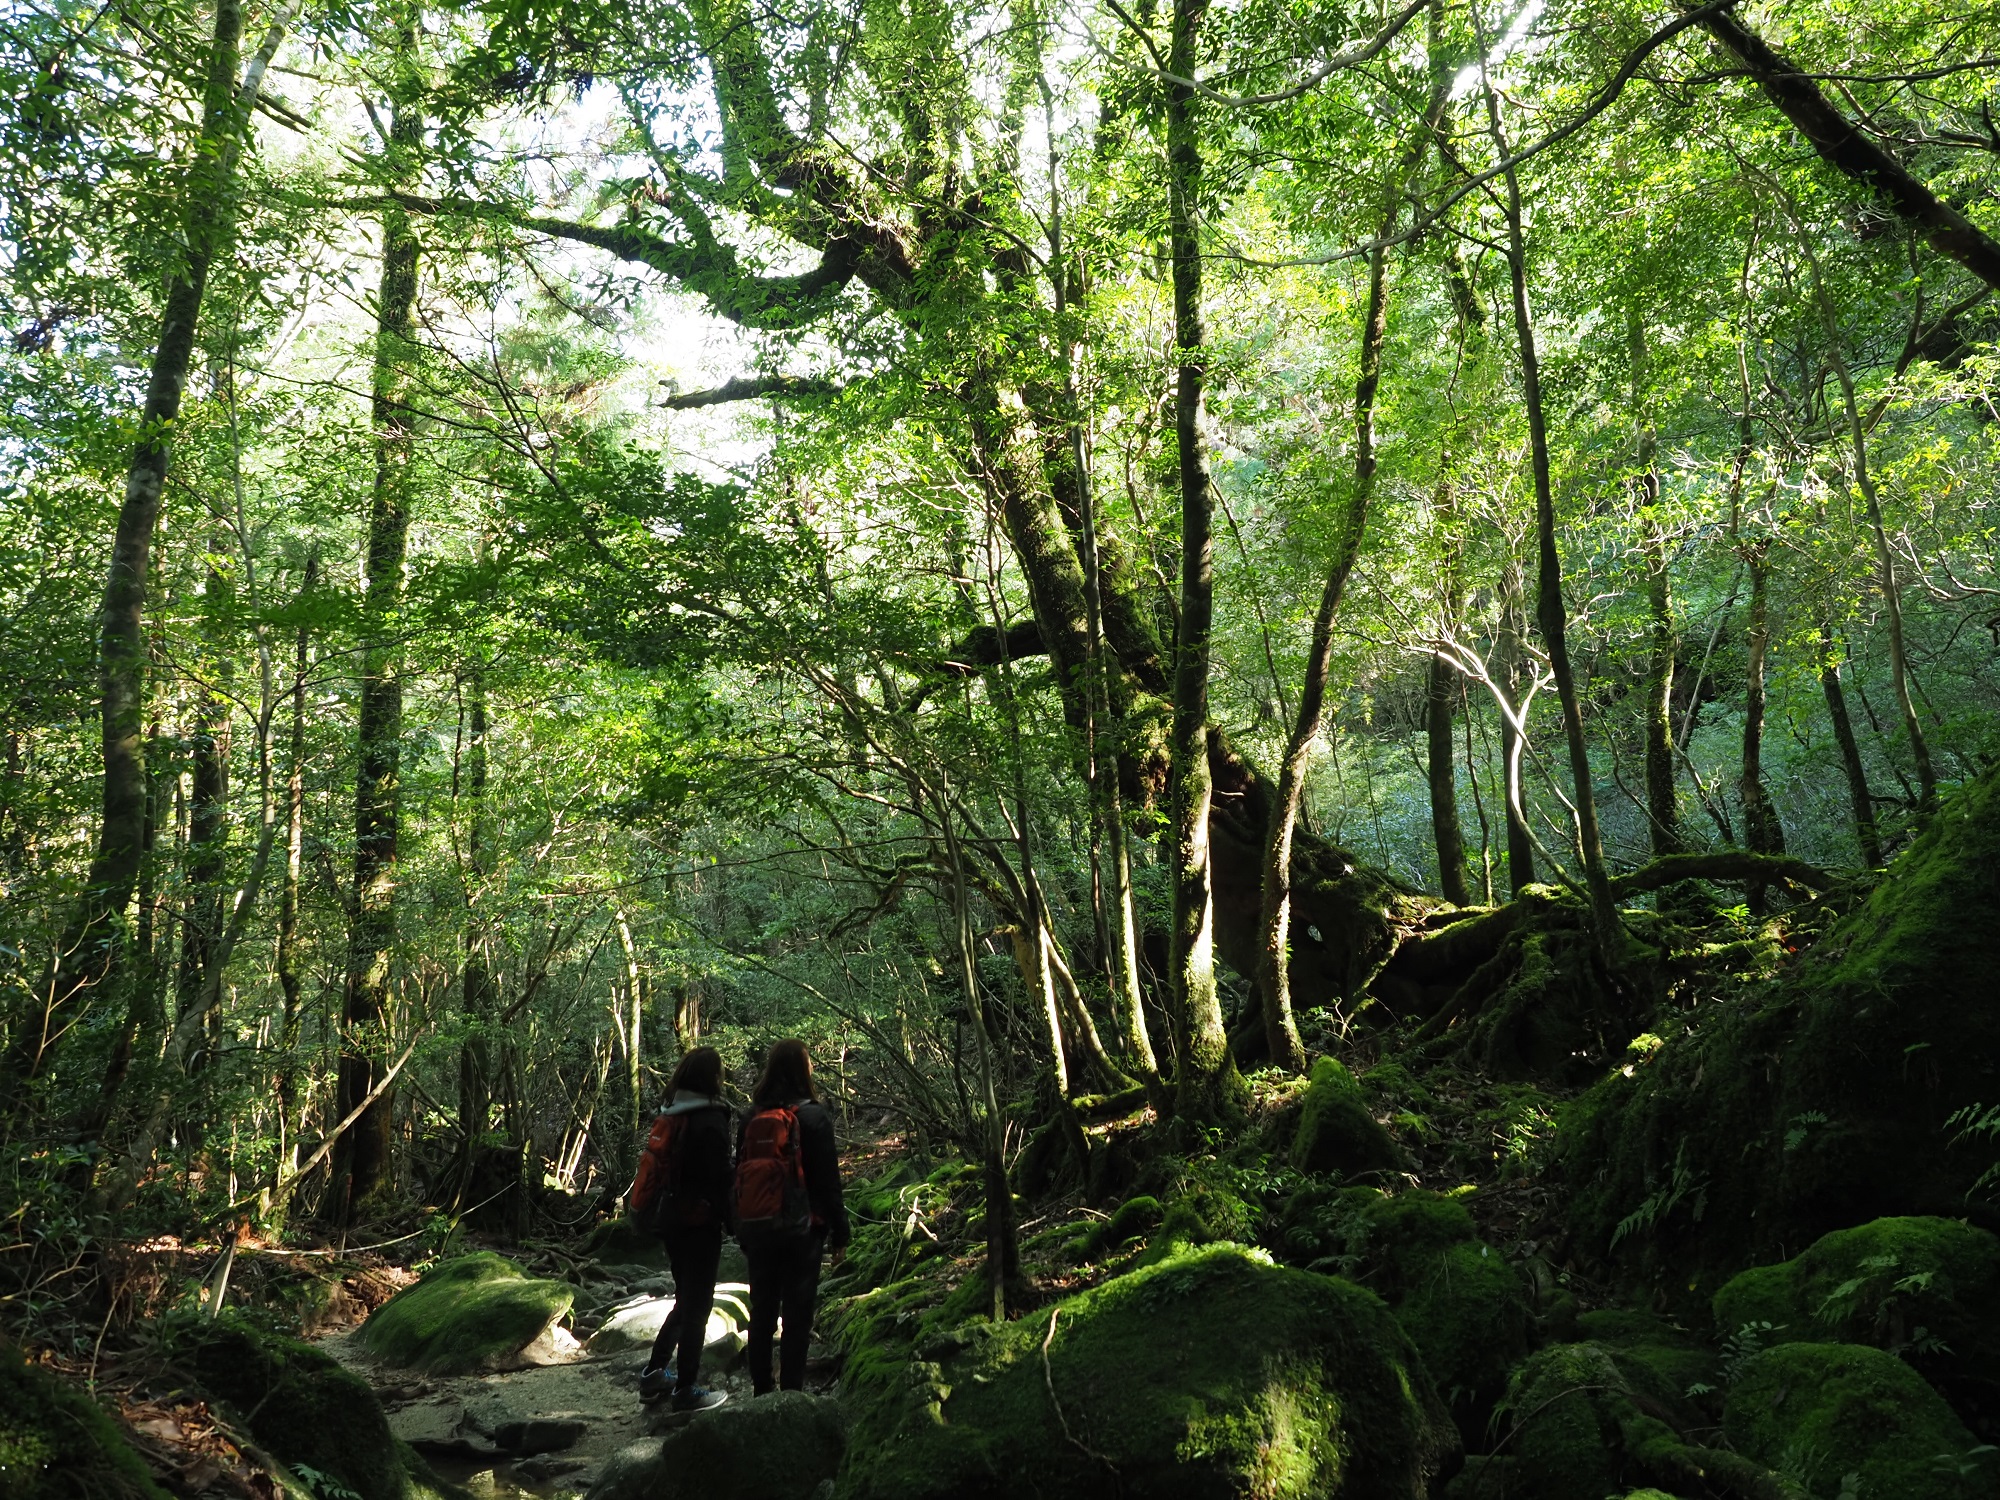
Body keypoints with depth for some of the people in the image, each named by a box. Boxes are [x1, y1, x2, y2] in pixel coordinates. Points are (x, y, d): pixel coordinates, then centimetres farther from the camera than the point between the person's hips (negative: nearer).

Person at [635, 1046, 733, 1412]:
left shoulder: (671, 1116, 6)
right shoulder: (709, 1120, -18)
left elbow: (662, 1169, 12)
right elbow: (720, 1177, -18)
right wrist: (735, 1223, -6)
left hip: (670, 1219, 8)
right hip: (699, 1224, -8)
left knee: (686, 1299, 21)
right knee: (697, 1304, 4)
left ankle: (653, 1374, 26)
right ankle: (686, 1390, 12)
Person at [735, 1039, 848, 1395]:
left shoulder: (751, 1117, 5)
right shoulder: (812, 1116, -10)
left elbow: (740, 1174, 11)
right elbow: (828, 1180, -9)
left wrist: (742, 1230, 18)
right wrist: (839, 1233, -2)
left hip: (757, 1229, 5)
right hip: (801, 1230, -5)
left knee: (762, 1312, 14)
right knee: (797, 1315, 2)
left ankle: (761, 1390, 21)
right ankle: (791, 1392, 3)